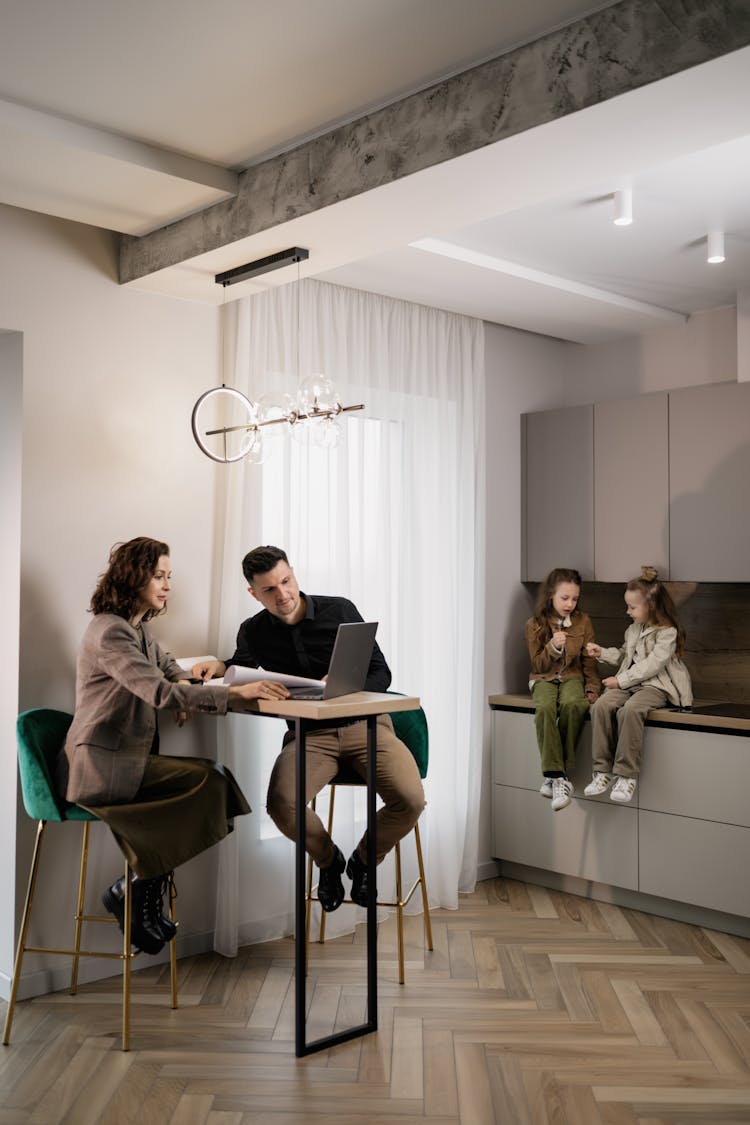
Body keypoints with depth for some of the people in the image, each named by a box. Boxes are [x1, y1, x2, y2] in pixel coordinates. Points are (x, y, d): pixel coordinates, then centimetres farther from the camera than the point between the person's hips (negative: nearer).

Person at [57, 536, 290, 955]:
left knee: (215, 779, -8)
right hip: (103, 767, -9)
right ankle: (136, 891, -4)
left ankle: (139, 890, 0)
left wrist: (183, 685, 7)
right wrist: (237, 692, -34)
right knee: (210, 780, -20)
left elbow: (166, 664, 32)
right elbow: (160, 692, -30)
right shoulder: (110, 632, -18)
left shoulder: (138, 626, 13)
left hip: (126, 757, 9)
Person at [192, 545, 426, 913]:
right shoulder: (254, 632, 3)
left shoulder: (340, 611, -3)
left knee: (410, 800, -25)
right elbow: (243, 666, 27)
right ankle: (328, 860, 6)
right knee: (282, 804, -30)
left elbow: (380, 673, 0)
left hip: (364, 723, -1)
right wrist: (219, 666, 4)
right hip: (309, 734, 1)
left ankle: (364, 860, 9)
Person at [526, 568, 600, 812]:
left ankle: (554, 776, -30)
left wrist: (592, 689, -3)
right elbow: (538, 665, -1)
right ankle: (558, 776, -36)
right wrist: (553, 647, -19)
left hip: (572, 677, 1)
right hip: (544, 679, -1)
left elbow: (589, 660, 10)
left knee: (573, 704, -36)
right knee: (545, 708, -37)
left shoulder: (583, 622, 6)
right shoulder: (535, 625, 1)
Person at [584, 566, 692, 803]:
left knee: (630, 710, -37)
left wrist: (621, 680, -15)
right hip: (628, 682, 7)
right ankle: (603, 771, -20)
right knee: (601, 706, -24)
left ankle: (627, 775, -29)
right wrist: (603, 653, 15)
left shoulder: (668, 632, -8)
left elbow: (651, 665, -15)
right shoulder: (633, 629, 17)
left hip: (655, 686, -7)